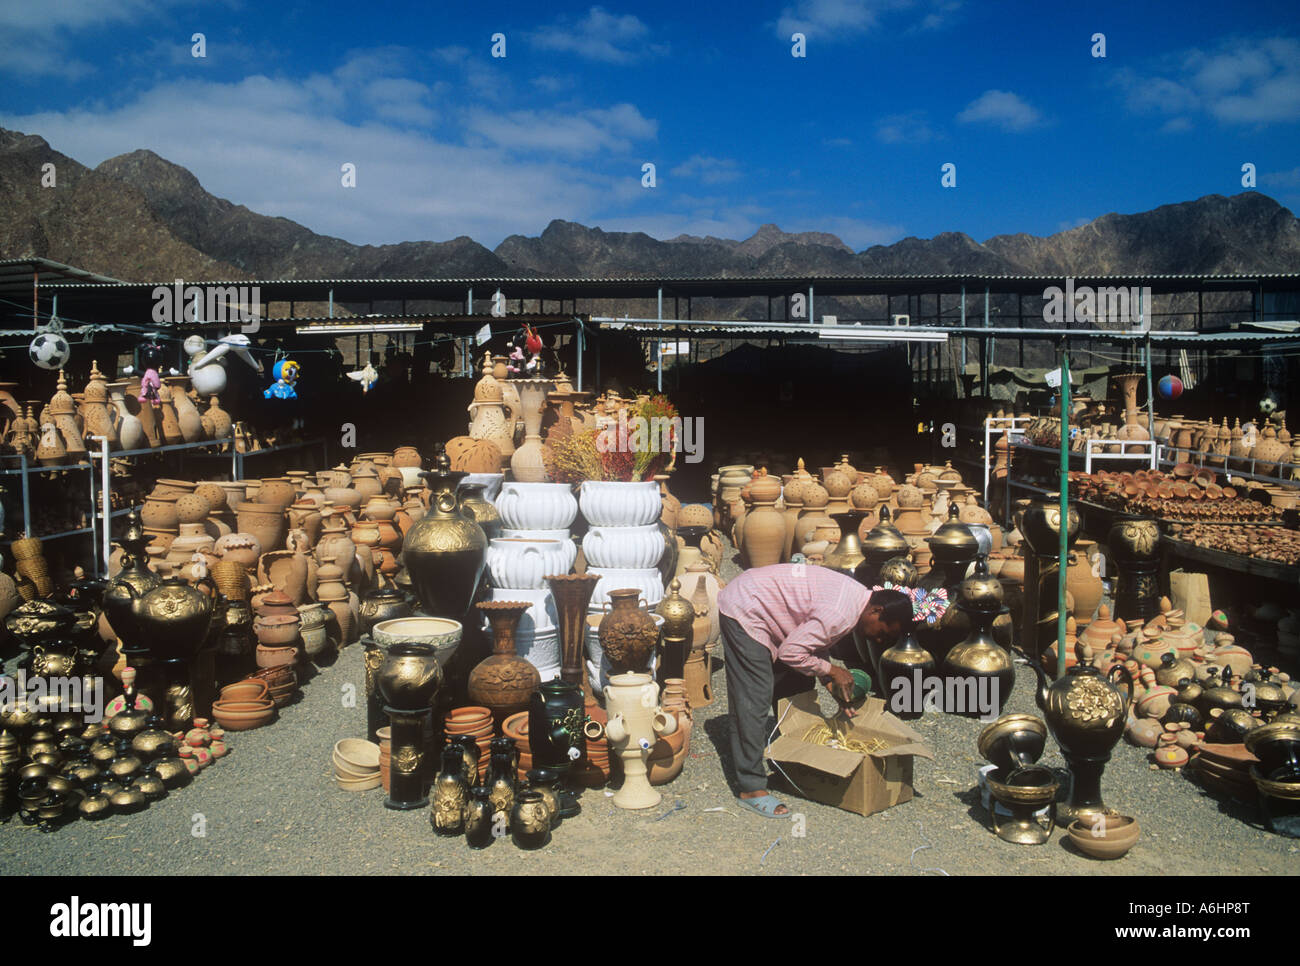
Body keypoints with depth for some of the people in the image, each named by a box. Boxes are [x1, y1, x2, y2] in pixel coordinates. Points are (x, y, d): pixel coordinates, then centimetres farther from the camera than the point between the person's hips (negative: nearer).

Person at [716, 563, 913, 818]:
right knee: (755, 698, -12)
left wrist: (834, 687, 3)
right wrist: (831, 671, -11)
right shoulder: (842, 614, -27)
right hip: (743, 610, -10)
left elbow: (816, 645, 13)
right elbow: (790, 653, -24)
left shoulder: (856, 596, 4)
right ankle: (751, 788, -8)